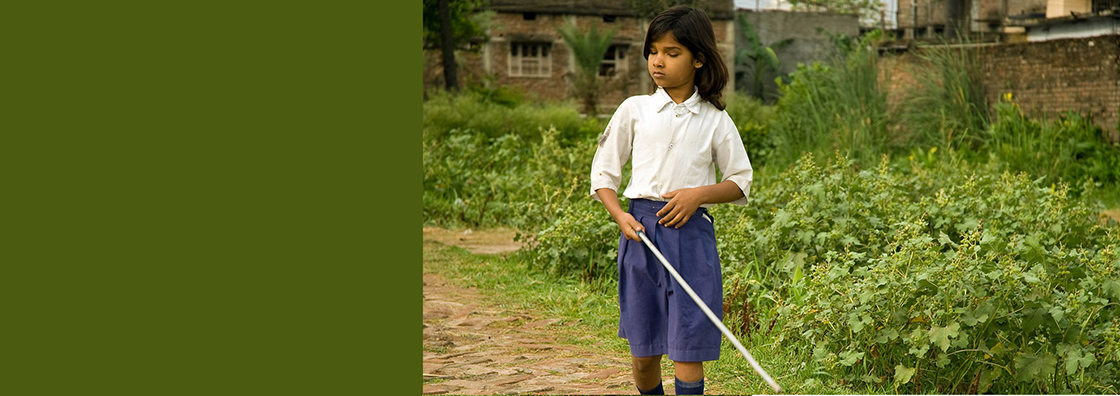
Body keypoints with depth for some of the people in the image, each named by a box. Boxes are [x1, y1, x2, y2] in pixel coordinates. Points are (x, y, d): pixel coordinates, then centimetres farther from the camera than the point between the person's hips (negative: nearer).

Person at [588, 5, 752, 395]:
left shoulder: (715, 120, 4)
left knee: (688, 347, -4)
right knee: (643, 351, 8)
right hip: (640, 229, 1)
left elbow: (741, 181, 10)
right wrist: (620, 215, -7)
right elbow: (603, 171, 10)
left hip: (691, 233, -1)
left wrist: (699, 194, -9)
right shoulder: (634, 110, 6)